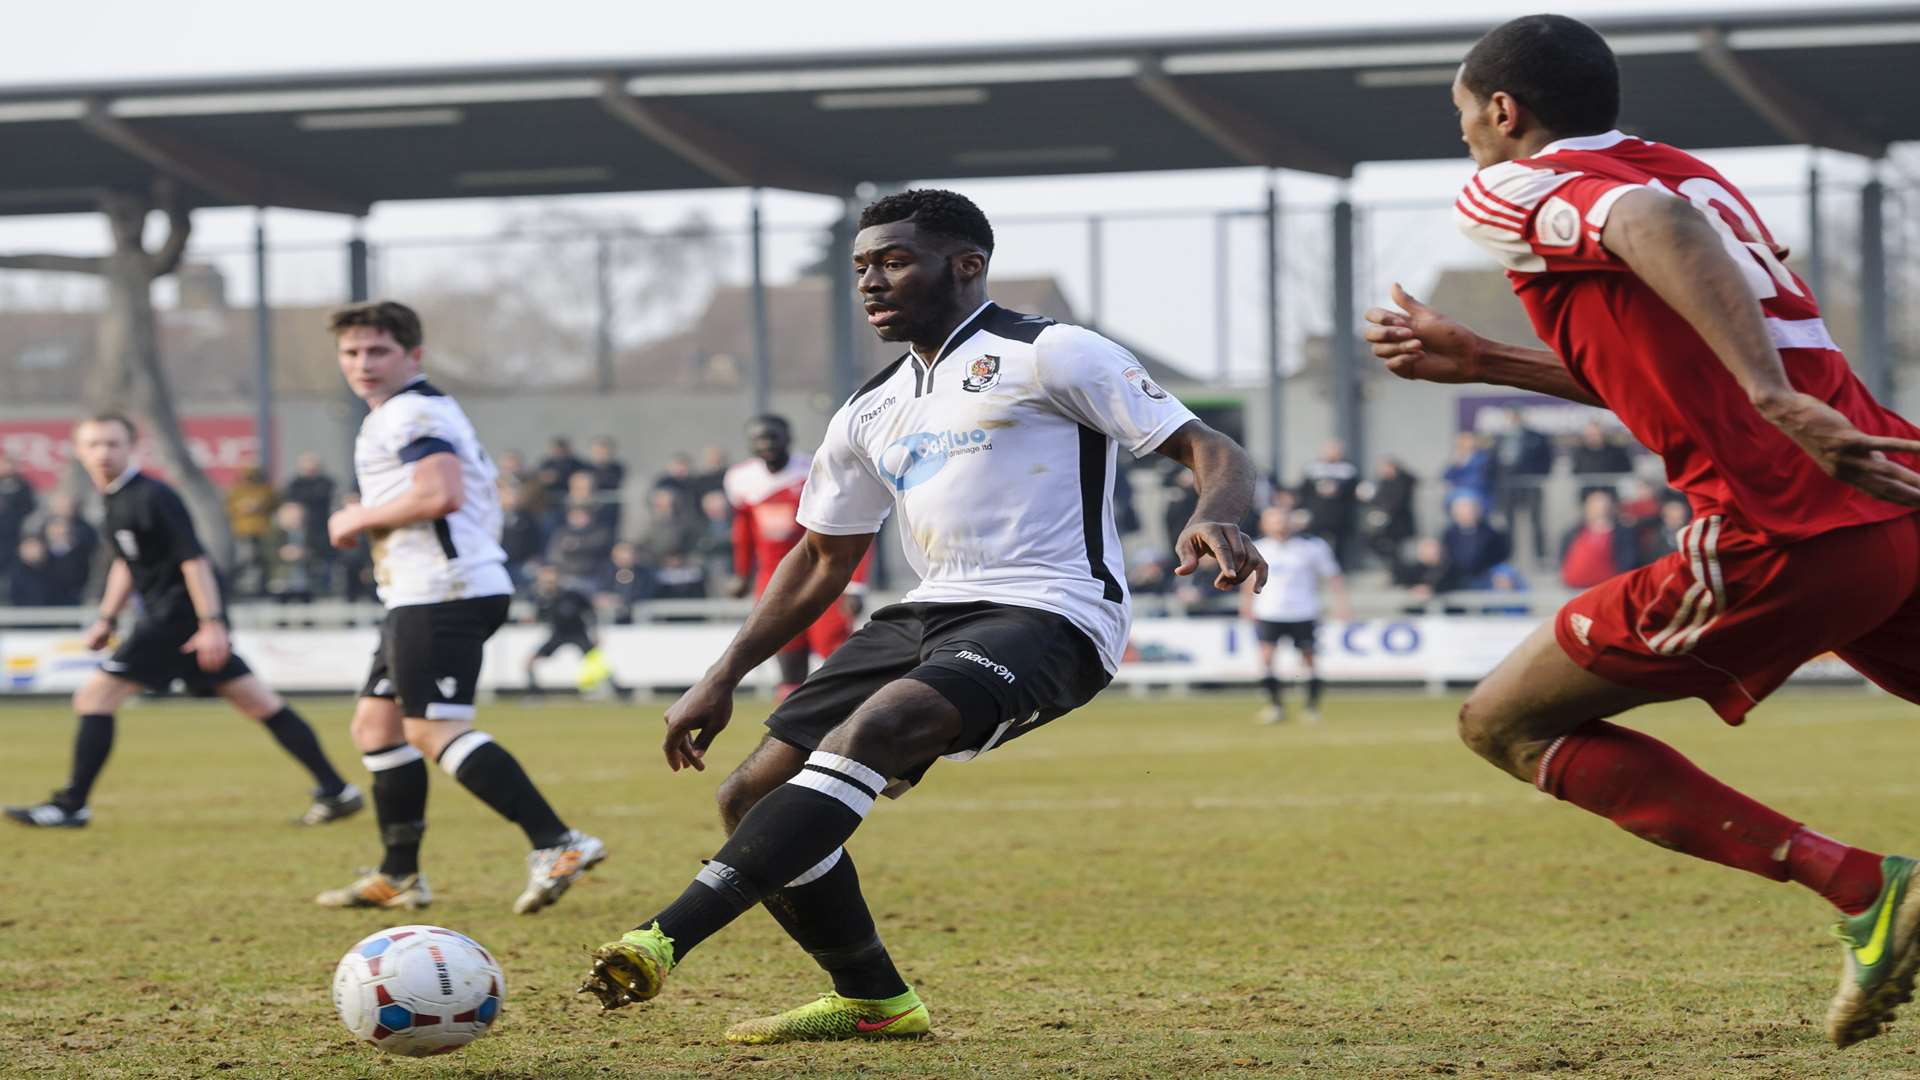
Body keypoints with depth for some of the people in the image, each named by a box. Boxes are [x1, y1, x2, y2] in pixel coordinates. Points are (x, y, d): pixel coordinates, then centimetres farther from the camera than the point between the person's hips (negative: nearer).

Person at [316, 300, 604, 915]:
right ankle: (399, 877, 19)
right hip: (424, 594, 11)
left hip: (441, 596, -11)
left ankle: (556, 845, -21)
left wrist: (359, 518, -12)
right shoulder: (416, 410, 22)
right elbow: (485, 488, 28)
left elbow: (441, 494, -26)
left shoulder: (411, 413, -11)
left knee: (433, 729, -16)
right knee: (376, 726, 14)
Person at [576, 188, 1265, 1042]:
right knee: (751, 794, -1)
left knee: (870, 730, -34)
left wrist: (1215, 519, -28)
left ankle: (666, 939, -43)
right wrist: (724, 677, 20)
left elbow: (1209, 451, -5)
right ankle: (871, 999, 16)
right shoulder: (873, 412, 19)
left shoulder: (1047, 356, -1)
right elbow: (821, 559, 28)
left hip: (1046, 615, -8)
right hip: (929, 614, 8)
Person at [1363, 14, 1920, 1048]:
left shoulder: (1518, 189, 2)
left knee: (1506, 723, 5)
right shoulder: (1691, 171, 26)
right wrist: (1480, 361, 38)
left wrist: (1774, 398, -33)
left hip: (1779, 539, -7)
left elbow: (1659, 227, -21)